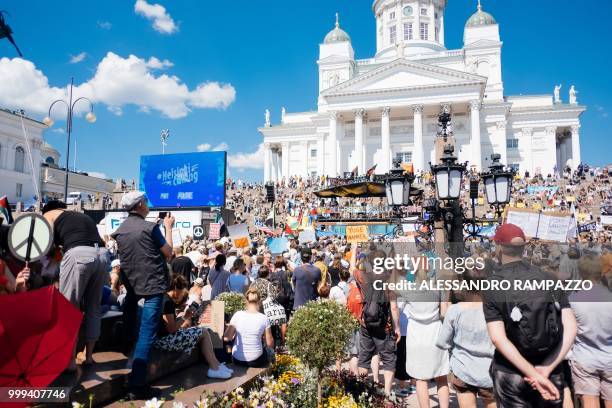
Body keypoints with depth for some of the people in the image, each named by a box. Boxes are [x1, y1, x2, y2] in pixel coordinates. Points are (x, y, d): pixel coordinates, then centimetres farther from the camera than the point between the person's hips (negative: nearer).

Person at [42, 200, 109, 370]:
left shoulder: (49, 215, 23)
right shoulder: (82, 215, 37)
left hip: (78, 254, -5)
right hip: (102, 254, 5)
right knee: (93, 307, 16)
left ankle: (70, 360, 9)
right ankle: (89, 356, 23)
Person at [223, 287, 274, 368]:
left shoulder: (238, 315, -9)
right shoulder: (263, 318, -11)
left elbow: (226, 338, -7)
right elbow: (270, 344, -6)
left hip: (237, 360, 2)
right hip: (256, 361, -2)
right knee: (266, 352, 29)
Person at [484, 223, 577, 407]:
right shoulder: (549, 278, -3)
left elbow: (498, 338, -21)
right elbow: (570, 328, -9)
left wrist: (534, 374, -19)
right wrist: (548, 367, -12)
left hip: (510, 373, -3)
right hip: (552, 375, 3)